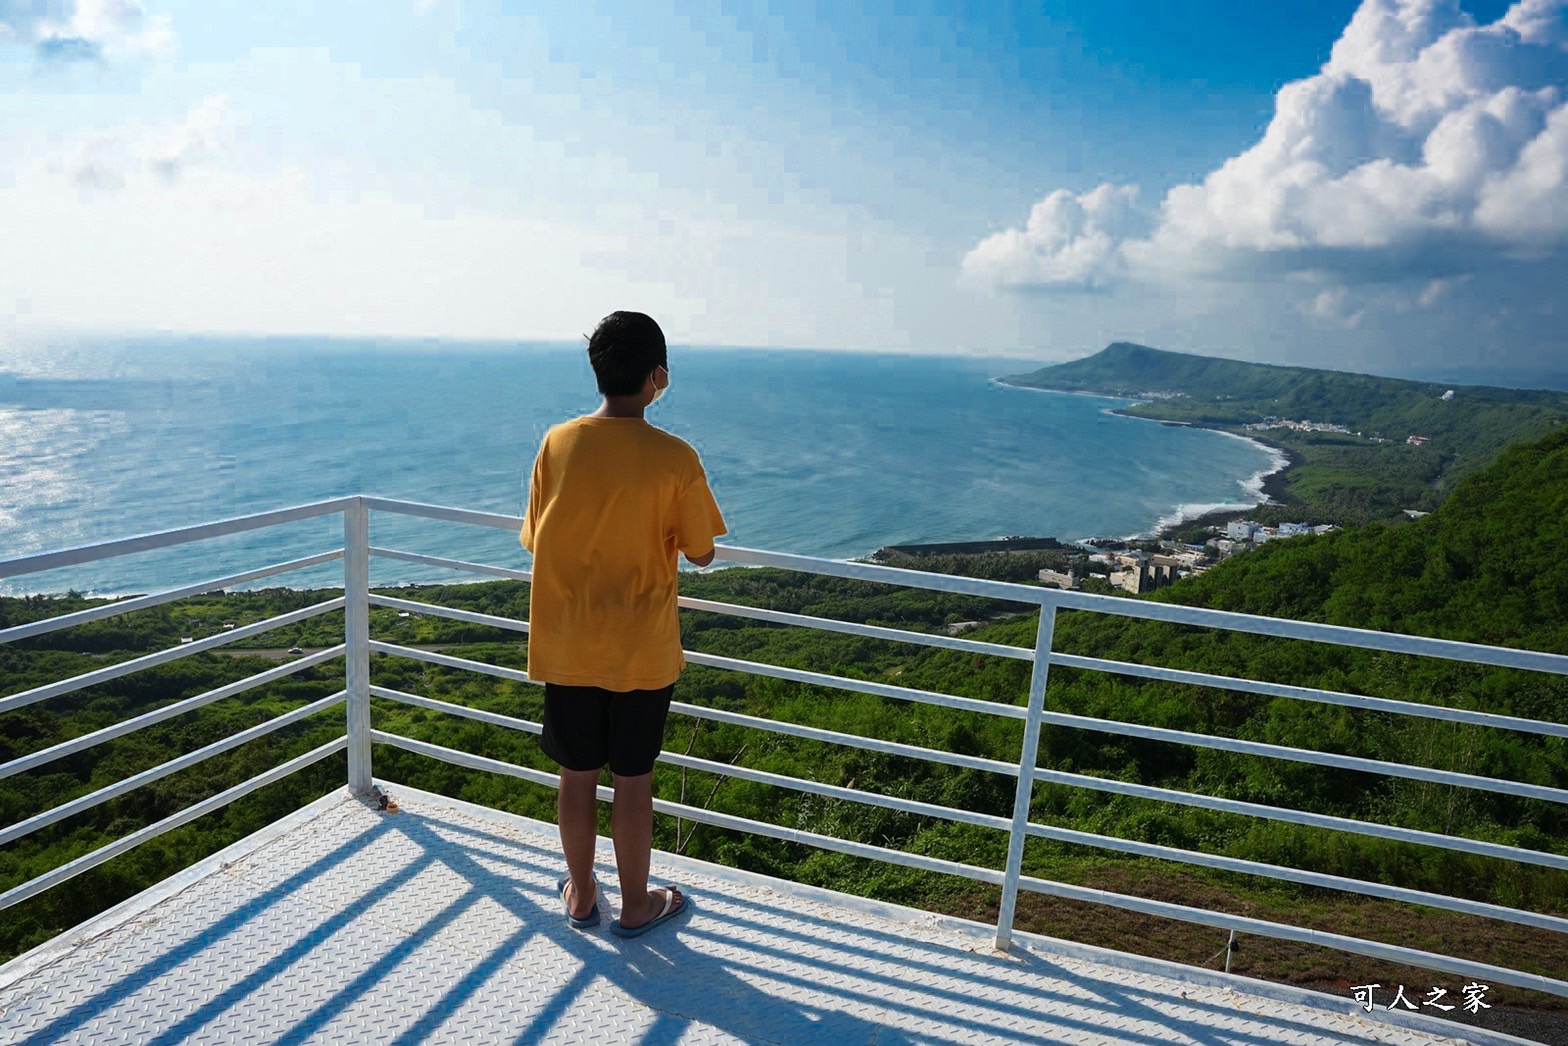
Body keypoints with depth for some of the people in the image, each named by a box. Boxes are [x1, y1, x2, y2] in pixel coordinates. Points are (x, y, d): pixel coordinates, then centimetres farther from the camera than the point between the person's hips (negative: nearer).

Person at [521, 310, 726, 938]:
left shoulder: (557, 444, -6)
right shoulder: (675, 458, -15)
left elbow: (535, 540, 2)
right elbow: (700, 554, -6)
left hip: (566, 647, 3)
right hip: (641, 651, -2)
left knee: (577, 774, 17)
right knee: (633, 779, 12)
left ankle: (581, 895, 36)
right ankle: (636, 905, 30)